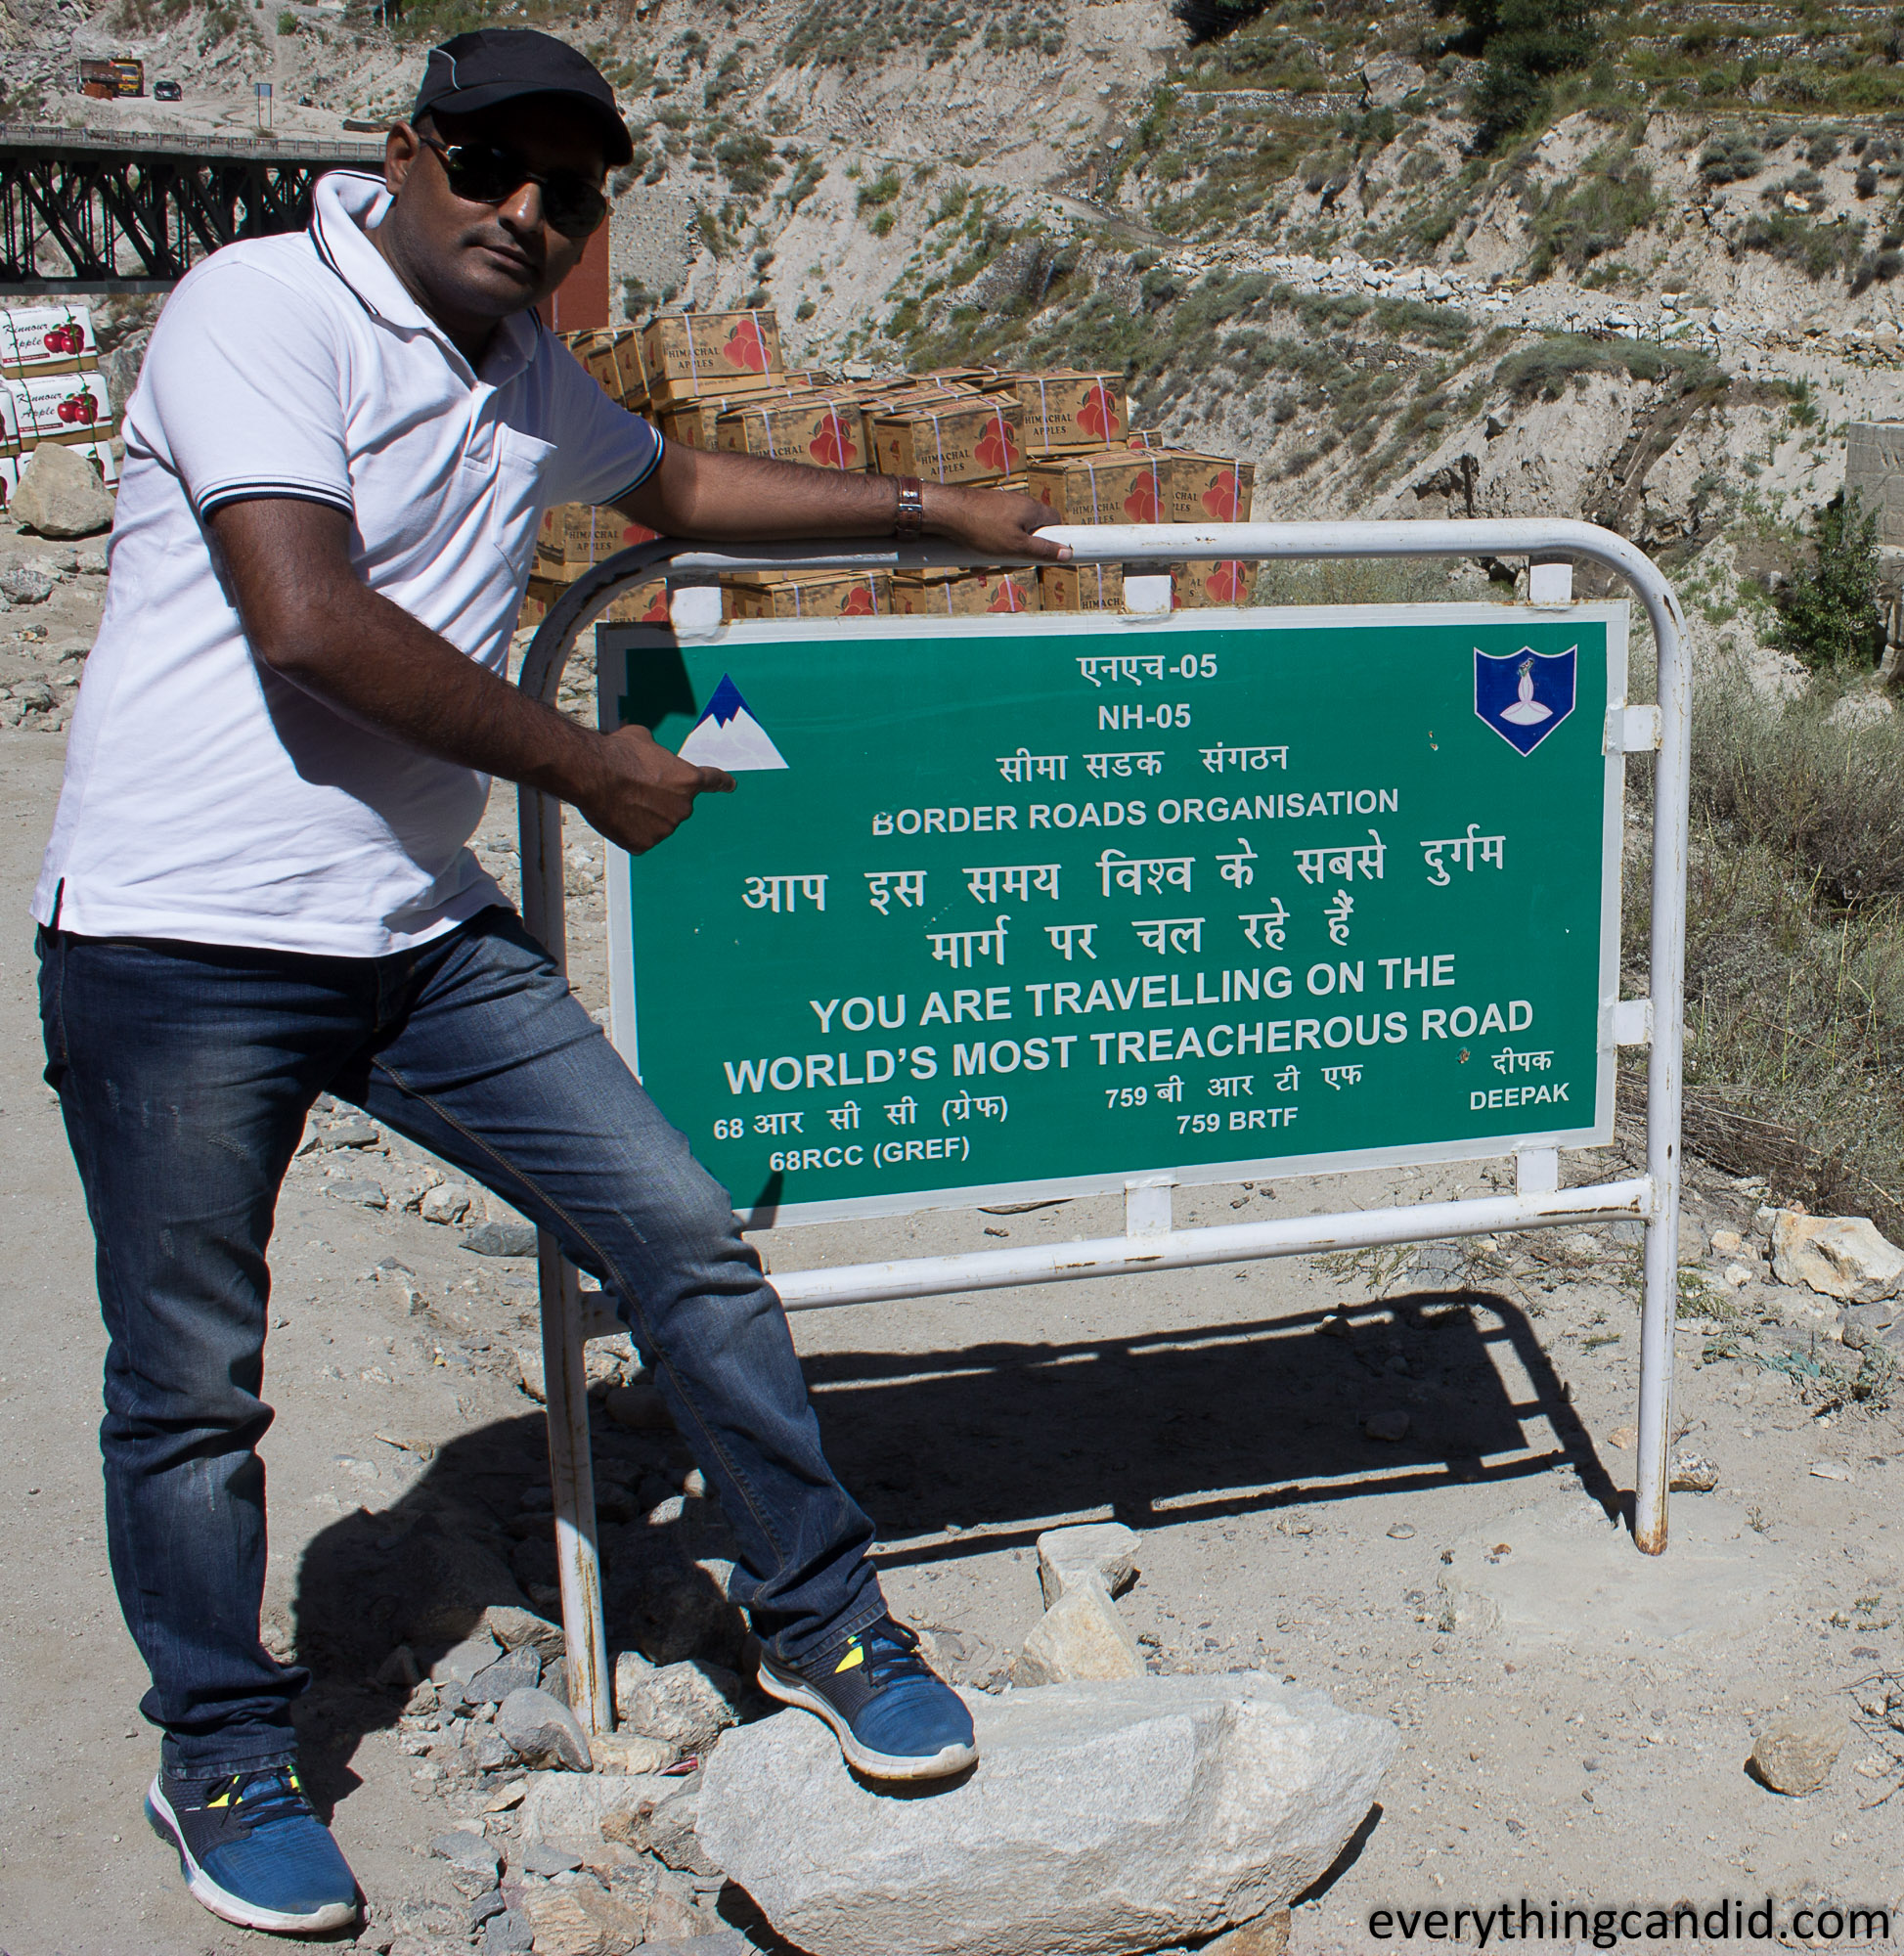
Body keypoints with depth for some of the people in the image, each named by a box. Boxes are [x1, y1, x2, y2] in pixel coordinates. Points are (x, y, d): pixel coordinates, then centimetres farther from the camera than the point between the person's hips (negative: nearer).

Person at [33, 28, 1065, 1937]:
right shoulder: (260, 307, -9)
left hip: (424, 934, 7)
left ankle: (823, 1627, 17)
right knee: (190, 1383, 6)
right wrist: (594, 768, -12)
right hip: (181, 941, -6)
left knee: (685, 1239, 0)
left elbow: (676, 483, 35)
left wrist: (937, 511, 36)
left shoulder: (528, 374, 15)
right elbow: (310, 622, -21)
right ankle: (221, 1762, 29)